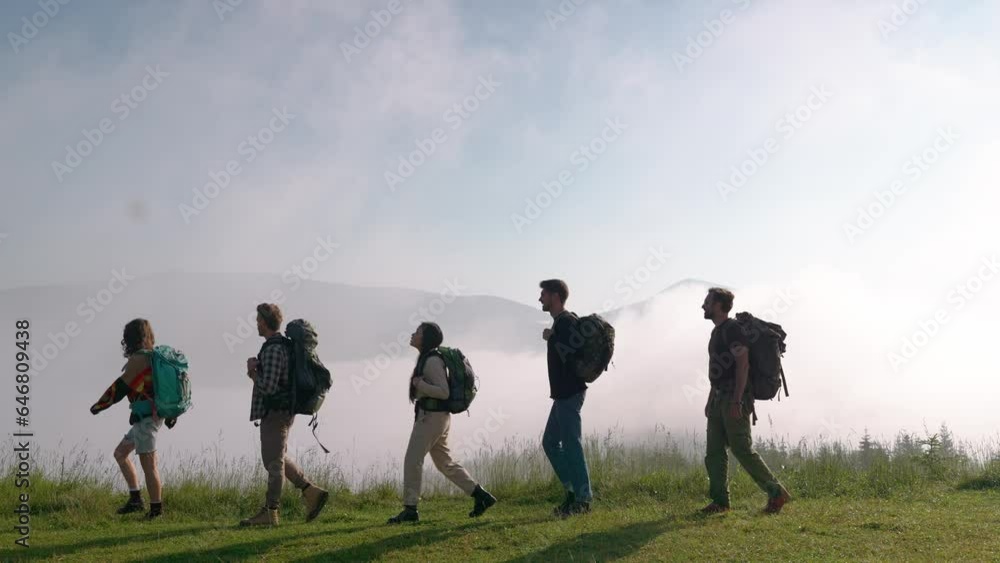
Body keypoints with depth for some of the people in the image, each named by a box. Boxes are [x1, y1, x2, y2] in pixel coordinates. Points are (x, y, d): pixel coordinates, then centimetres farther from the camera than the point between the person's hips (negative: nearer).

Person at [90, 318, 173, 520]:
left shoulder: (138, 359, -13)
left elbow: (120, 387, -11)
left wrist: (99, 405, 1)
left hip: (146, 418, -10)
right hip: (155, 415, 10)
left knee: (148, 465, -5)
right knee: (120, 453, 17)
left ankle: (156, 509, 0)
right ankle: (135, 499, 15)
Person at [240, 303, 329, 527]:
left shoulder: (273, 350, -18)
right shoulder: (283, 345, 13)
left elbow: (268, 387, -24)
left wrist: (252, 371, -8)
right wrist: (255, 371, 2)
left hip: (275, 412, -10)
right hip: (281, 410, 10)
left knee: (273, 461, -3)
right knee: (276, 458, 18)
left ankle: (269, 512, 3)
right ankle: (311, 492, 15)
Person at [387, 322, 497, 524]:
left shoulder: (432, 360, -15)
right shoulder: (426, 358, 15)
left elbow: (444, 392, -20)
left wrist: (419, 385, -21)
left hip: (431, 416, -10)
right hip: (436, 416, 10)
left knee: (412, 460, -7)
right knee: (445, 462, 13)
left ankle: (410, 509, -3)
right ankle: (481, 496, 14)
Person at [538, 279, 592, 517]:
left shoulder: (566, 321, -14)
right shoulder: (561, 322, 17)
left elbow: (572, 351, -27)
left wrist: (551, 338, -16)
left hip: (569, 393, -10)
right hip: (563, 393, 10)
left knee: (571, 444, -7)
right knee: (550, 442, 13)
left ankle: (582, 499, -3)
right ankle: (573, 491, 16)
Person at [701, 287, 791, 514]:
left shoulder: (732, 329, -12)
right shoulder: (718, 331, 18)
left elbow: (743, 365, -20)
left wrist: (736, 401, -25)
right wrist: (711, 400, 22)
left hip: (735, 398, -10)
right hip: (720, 398, 10)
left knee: (742, 449, -10)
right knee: (713, 451, 5)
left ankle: (776, 493, -1)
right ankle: (720, 501, 7)